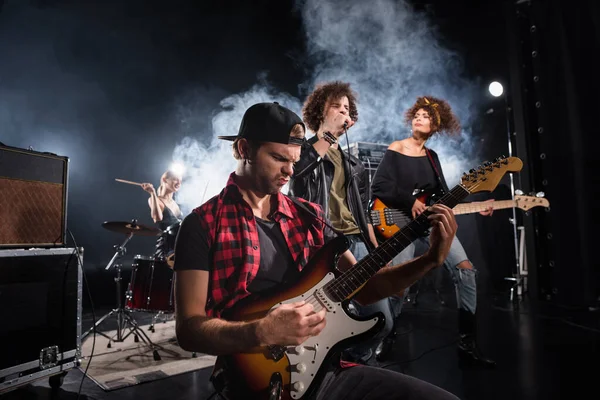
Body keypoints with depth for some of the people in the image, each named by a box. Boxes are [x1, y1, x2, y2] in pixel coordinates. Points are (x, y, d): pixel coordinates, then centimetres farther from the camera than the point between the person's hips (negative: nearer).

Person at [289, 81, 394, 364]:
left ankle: (353, 363, 29)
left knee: (382, 320, 5)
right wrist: (329, 133, -15)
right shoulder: (302, 150, 5)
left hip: (356, 243, 6)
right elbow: (298, 170, -22)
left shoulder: (353, 164, 22)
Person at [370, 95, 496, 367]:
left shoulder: (432, 156, 15)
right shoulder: (396, 150, -2)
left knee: (465, 270, -8)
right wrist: (410, 202, -19)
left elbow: (444, 195, 14)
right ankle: (387, 336, 16)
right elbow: (378, 186, -11)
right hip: (402, 223, -5)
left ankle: (467, 344, 4)